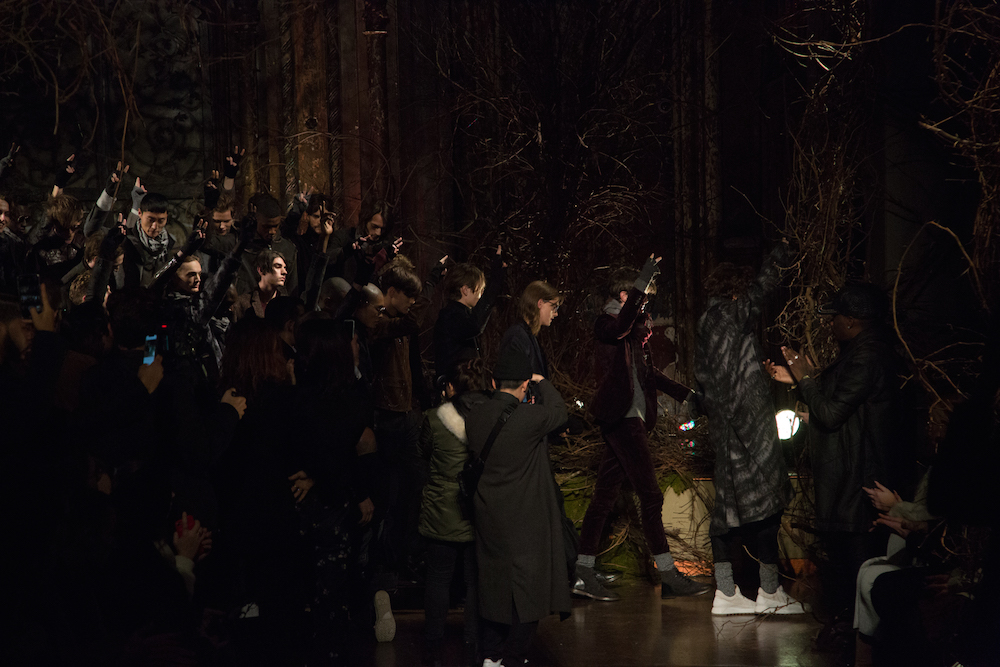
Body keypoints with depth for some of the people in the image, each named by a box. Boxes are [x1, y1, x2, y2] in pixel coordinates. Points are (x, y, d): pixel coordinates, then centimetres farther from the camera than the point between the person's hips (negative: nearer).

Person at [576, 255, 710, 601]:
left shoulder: (635, 329, 22)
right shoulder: (608, 324, -7)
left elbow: (648, 373, 31)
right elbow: (620, 326, -33)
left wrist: (685, 394, 33)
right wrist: (642, 282, -35)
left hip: (629, 419, 10)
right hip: (621, 417, -10)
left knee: (605, 494, 7)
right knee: (650, 495, -10)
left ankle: (583, 575, 9)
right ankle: (668, 575, -10)